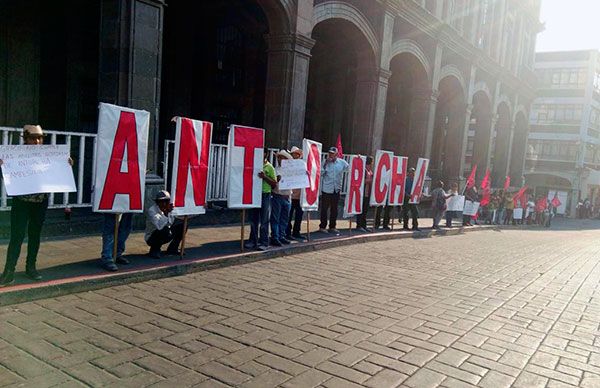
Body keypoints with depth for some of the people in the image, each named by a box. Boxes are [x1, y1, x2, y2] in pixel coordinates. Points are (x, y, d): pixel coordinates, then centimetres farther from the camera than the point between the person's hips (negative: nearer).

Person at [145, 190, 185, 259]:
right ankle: (155, 250, -12)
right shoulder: (151, 211, -23)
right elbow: (159, 226, -37)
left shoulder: (168, 209, -3)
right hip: (151, 238, -7)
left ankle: (172, 248, 9)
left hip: (164, 235, 7)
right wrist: (166, 213, -39)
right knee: (165, 230, -37)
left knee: (182, 225, -3)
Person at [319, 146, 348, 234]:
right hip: (326, 189, -3)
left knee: (334, 209, 11)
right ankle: (322, 226, 13)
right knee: (324, 208, 3)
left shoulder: (342, 162, 3)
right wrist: (326, 163, -19)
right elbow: (320, 173, -13)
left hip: (336, 189, 3)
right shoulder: (325, 162, -5)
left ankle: (332, 227, 23)